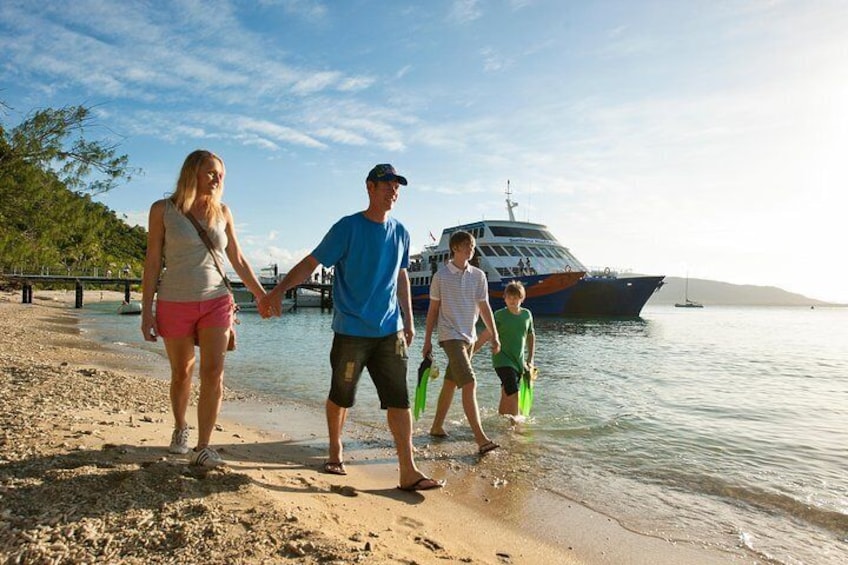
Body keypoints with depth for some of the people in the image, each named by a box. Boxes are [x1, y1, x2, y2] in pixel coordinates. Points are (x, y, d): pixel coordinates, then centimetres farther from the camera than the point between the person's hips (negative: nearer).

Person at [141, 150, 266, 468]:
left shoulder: (222, 212, 6)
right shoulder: (163, 210, -1)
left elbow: (238, 260, 11)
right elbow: (152, 263, -2)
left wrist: (262, 295, 10)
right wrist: (146, 312, -6)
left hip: (216, 302, 2)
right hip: (175, 304, -1)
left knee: (213, 375, -9)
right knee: (181, 374, 11)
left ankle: (203, 448, 0)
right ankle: (180, 430, 37)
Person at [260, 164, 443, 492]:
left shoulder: (400, 233, 10)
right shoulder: (348, 227, -5)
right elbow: (311, 262, -9)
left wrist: (408, 321, 19)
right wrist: (279, 290, -23)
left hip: (390, 332, 4)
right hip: (351, 331, -3)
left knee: (399, 399, -1)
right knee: (341, 397, 11)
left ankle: (408, 472, 5)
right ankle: (335, 451, 35)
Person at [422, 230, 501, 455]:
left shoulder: (478, 276, 6)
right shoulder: (441, 276, -4)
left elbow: (484, 308, 8)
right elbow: (433, 310, 1)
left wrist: (494, 336, 0)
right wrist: (427, 341, 1)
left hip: (469, 336, 5)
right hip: (451, 336, -5)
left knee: (450, 384, 13)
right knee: (469, 384, -16)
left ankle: (437, 427, 28)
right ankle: (481, 439, -15)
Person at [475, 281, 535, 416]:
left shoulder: (527, 314, 5)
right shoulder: (499, 315, -8)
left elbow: (531, 337, 16)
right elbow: (486, 335, -11)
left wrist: (530, 360, 13)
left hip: (518, 361, 5)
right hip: (503, 361, -4)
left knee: (506, 396, 11)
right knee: (513, 394, -15)